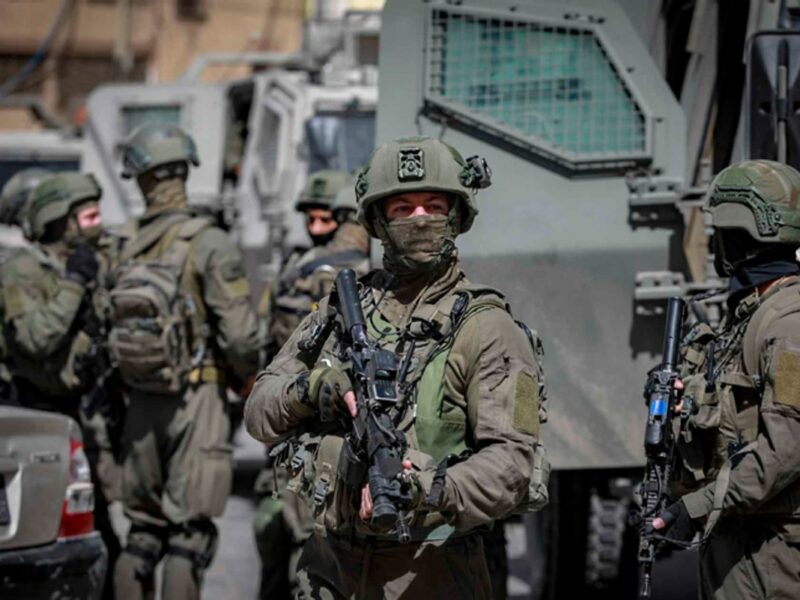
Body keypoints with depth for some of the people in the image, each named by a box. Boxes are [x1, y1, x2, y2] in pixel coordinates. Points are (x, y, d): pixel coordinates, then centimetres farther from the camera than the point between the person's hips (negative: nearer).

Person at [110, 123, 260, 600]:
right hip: (197, 399, -5)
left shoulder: (130, 251, 7)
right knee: (191, 531, -4)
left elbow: (116, 332, 8)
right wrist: (248, 379, 4)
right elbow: (240, 335, -15)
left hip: (141, 401, 5)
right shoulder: (209, 244, -10)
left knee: (144, 528, 14)